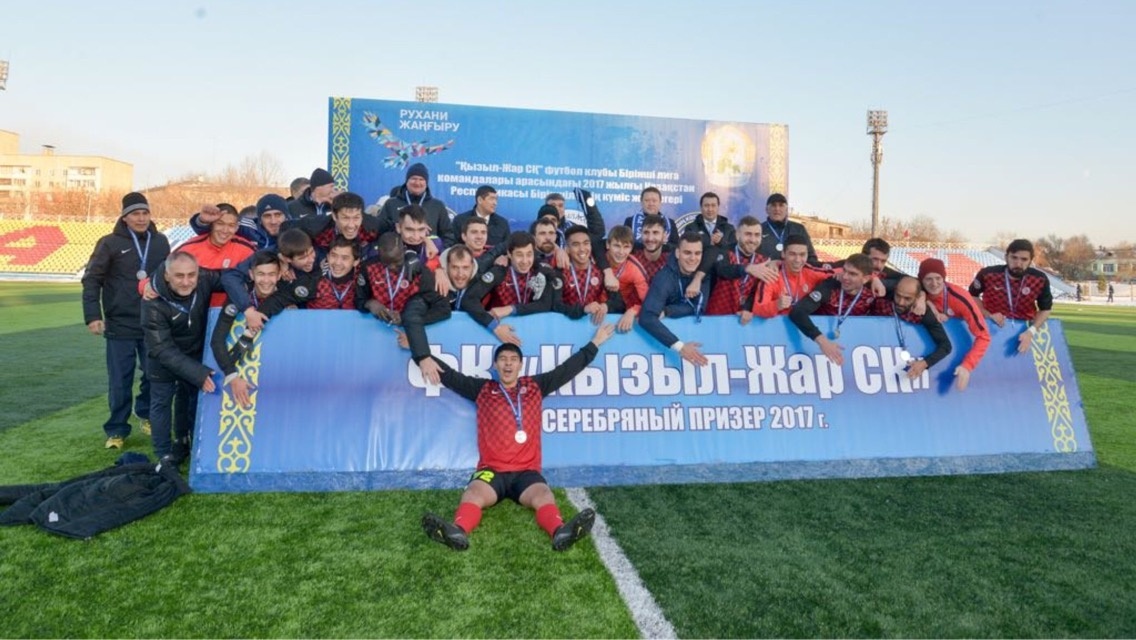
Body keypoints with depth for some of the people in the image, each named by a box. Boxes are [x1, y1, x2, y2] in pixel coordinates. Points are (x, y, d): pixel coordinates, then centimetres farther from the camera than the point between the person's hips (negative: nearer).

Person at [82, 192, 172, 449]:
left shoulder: (160, 242, 7)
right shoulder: (110, 243, -4)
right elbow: (91, 280, -4)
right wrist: (92, 316, -12)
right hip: (120, 324, -3)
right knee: (120, 380, 2)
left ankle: (147, 415, 30)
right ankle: (117, 429, 14)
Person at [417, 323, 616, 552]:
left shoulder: (535, 386, 19)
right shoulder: (482, 389, 17)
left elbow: (567, 369, 23)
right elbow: (449, 375, 17)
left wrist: (595, 343, 26)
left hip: (526, 471, 1)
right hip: (491, 470, 0)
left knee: (543, 496, -31)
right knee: (474, 493, -33)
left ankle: (561, 531, -58)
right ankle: (458, 531, -59)